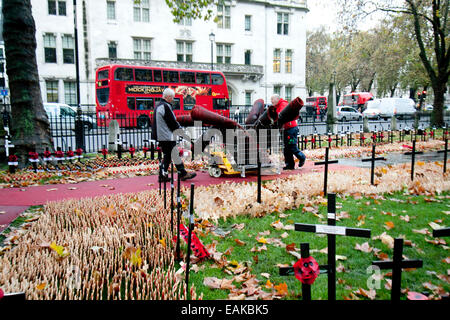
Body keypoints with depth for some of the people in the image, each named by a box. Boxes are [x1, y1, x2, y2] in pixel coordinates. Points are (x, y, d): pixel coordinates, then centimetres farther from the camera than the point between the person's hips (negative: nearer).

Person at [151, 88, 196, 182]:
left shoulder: (158, 106, 16)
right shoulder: (166, 106, -15)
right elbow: (172, 121, -16)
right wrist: (180, 128, 1)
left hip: (160, 136, 10)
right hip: (167, 136, -10)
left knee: (167, 156, 13)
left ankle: (163, 175, 13)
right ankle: (183, 174, 3)